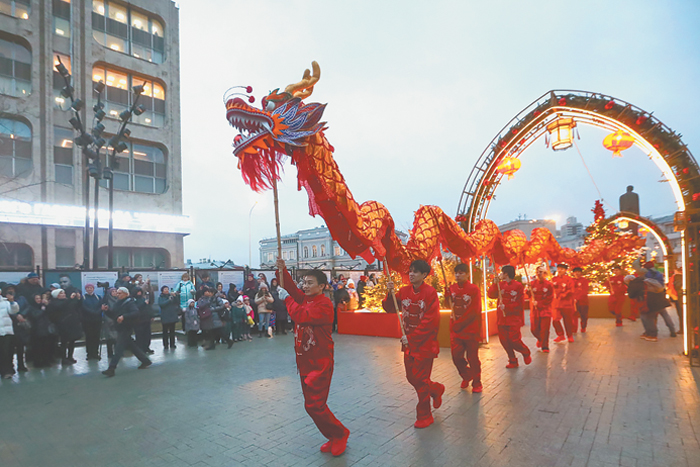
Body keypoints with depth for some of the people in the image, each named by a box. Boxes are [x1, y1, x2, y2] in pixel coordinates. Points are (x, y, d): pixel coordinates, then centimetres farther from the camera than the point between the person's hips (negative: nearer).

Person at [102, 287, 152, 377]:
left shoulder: (130, 303, -13)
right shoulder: (118, 303, 14)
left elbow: (137, 313, -27)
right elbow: (113, 314, 15)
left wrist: (124, 316, -36)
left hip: (126, 328, -9)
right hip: (120, 328, 9)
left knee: (119, 348, -9)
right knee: (132, 346, 13)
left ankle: (111, 369, -8)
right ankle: (146, 361, 22)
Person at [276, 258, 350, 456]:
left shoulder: (325, 305, -18)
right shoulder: (304, 298, 8)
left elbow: (302, 316, -29)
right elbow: (290, 287, 0)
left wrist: (287, 299, -16)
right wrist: (282, 270, -17)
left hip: (320, 364, -8)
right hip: (304, 362, 9)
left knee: (315, 405, -6)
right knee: (312, 404, 13)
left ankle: (340, 434, 16)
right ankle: (333, 438, 29)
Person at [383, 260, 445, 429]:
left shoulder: (430, 293, -15)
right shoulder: (404, 291, 1)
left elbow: (430, 321, -18)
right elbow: (390, 309, 3)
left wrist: (411, 337, -19)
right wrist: (390, 293, -14)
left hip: (425, 342, -6)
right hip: (408, 342, 6)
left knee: (420, 379, 0)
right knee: (411, 377, 15)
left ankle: (424, 416, 20)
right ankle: (436, 390, 43)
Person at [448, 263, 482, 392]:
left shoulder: (474, 289, -10)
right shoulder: (452, 288, 3)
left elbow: (474, 312, -13)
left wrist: (460, 324, -15)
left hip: (470, 329, -4)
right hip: (455, 330, 4)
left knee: (472, 357, 6)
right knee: (456, 356, 4)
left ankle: (477, 383, 25)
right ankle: (466, 376, 31)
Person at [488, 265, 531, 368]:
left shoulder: (518, 285, -6)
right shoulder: (500, 285, 7)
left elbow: (520, 303, -7)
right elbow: (491, 295, -5)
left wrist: (506, 307, -16)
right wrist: (495, 283, -14)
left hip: (514, 318, -5)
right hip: (501, 318, 5)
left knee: (514, 340, -7)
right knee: (504, 340, 6)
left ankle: (526, 353, 24)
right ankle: (513, 361, 21)